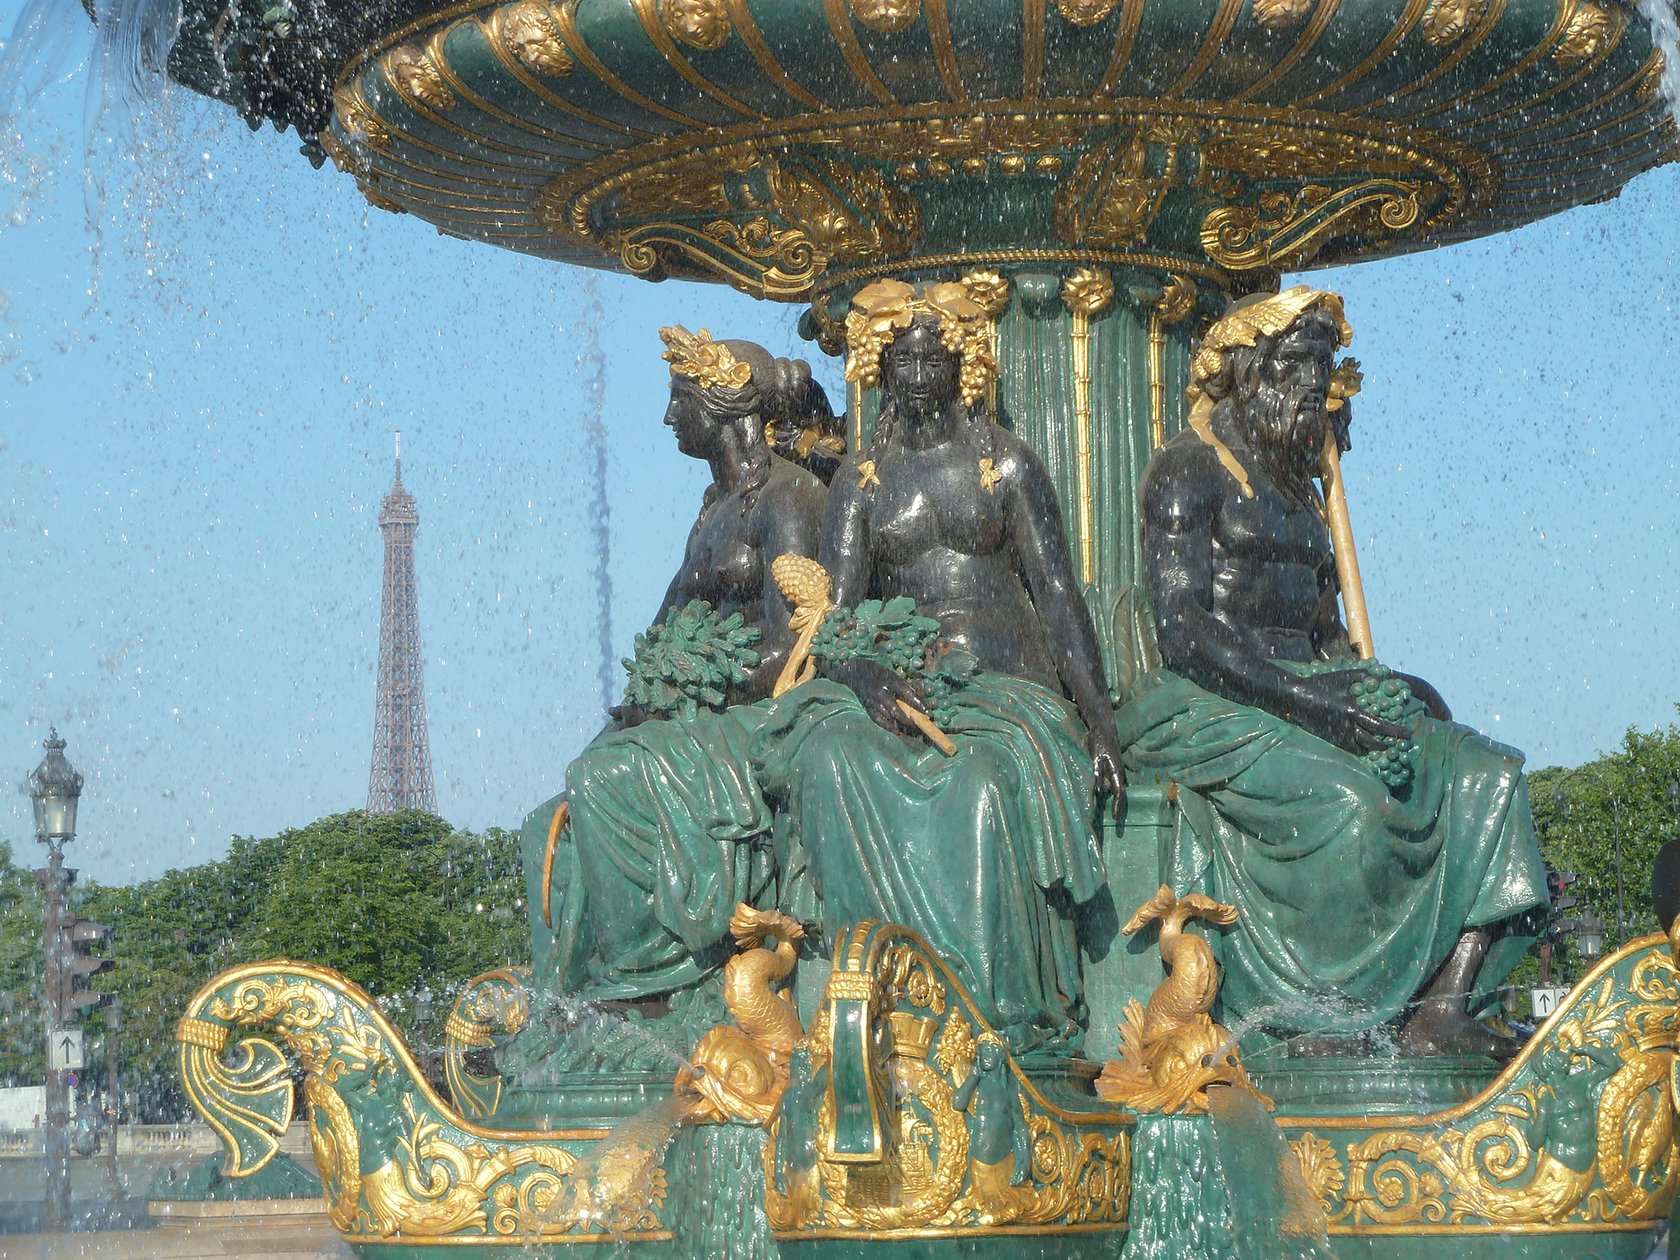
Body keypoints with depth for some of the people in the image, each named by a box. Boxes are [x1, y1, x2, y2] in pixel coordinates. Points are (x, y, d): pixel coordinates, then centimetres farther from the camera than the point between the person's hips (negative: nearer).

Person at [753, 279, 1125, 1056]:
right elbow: (838, 609, 2)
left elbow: (1059, 596, 4)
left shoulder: (1006, 466, 9)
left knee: (987, 780, -37)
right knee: (833, 758, -34)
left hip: (1006, 679, -2)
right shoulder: (862, 480, 12)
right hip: (902, 687, 2)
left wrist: (1101, 722, -8)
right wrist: (865, 676, -23)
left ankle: (999, 1006, -34)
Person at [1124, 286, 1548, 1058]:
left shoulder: (1294, 486, 24)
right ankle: (1323, 1021, -25)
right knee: (1348, 800, -35)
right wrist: (1304, 694, -22)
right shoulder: (1188, 472, -2)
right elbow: (1182, 631, -15)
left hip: (1301, 693, 8)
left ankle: (1440, 1011, -25)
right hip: (1211, 706, -8)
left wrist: (1355, 688, -3)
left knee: (1486, 775, -12)